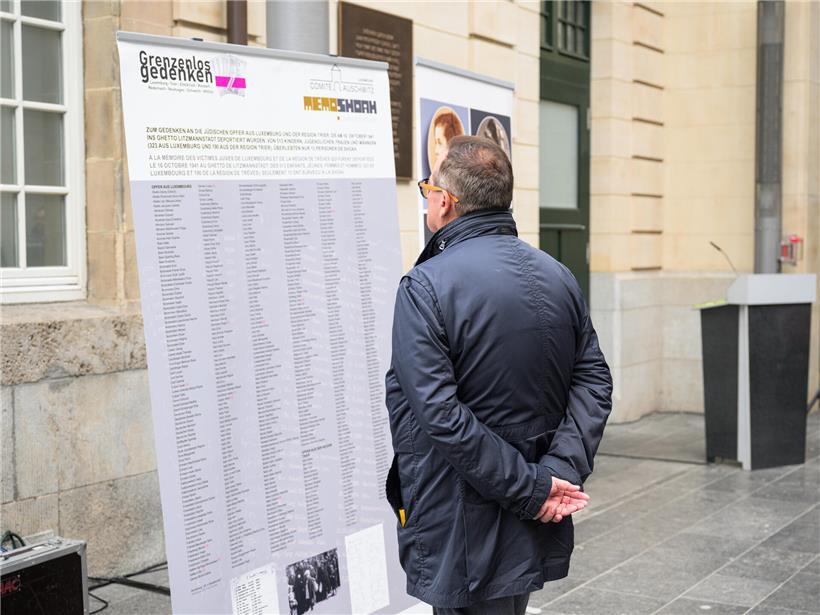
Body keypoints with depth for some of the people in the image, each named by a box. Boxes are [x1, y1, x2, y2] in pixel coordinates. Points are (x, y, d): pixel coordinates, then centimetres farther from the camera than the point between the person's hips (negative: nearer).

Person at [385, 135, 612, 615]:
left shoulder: (425, 288, -16)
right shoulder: (559, 277, 5)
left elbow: (439, 415, -22)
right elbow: (594, 381, 0)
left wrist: (532, 488, -17)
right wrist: (562, 469, -8)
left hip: (464, 534, -7)